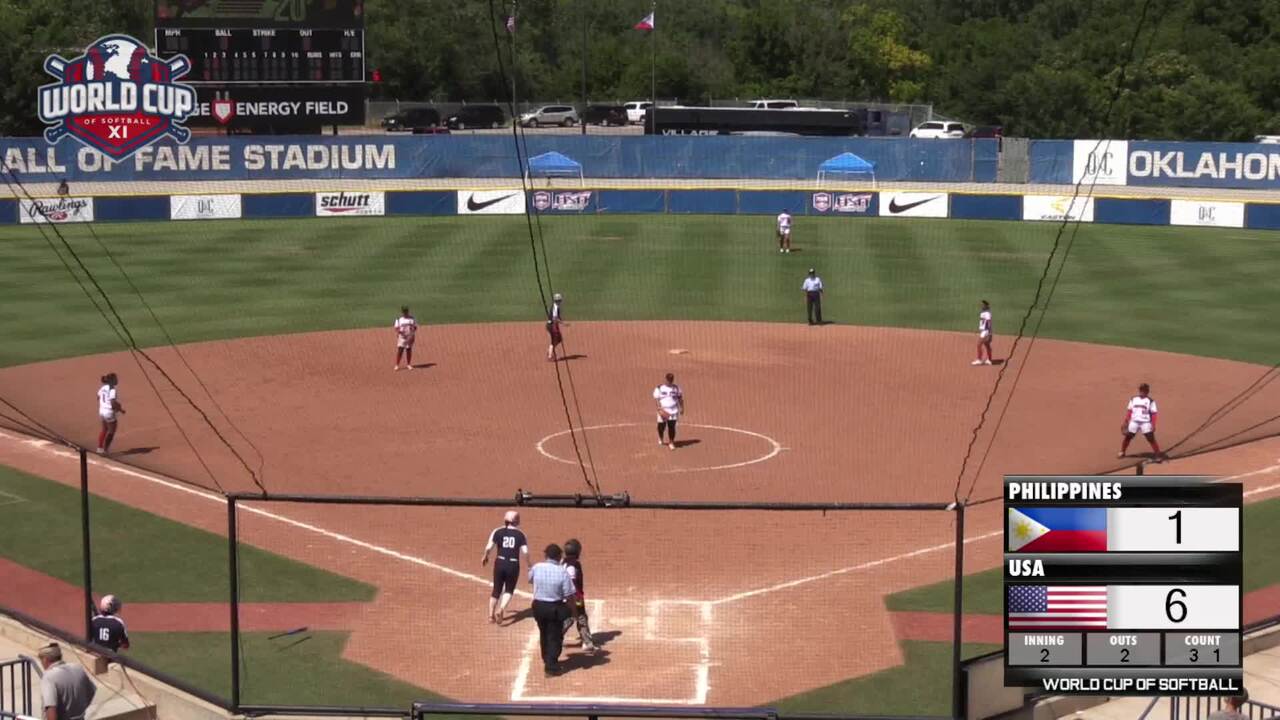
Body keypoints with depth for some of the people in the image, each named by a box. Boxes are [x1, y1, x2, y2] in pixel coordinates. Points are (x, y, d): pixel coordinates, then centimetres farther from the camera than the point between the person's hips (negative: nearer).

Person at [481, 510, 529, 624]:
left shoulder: (498, 532, 0)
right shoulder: (520, 534, -1)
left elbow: (489, 547, -8)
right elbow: (525, 552, -8)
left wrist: (485, 557, 11)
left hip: (500, 563, 1)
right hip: (513, 565, -1)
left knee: (496, 590, 17)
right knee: (509, 590, 15)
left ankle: (491, 615, 14)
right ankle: (501, 609, -10)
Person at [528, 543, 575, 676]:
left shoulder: (537, 568, -10)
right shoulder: (562, 572, -17)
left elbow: (530, 579, 14)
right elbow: (568, 595, -14)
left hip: (538, 606, 4)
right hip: (555, 608, -4)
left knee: (544, 634, 23)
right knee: (555, 637, 8)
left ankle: (547, 660, 39)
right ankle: (551, 666, 4)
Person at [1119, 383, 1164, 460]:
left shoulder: (1150, 401, -2)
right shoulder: (1133, 399, 9)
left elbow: (1153, 413, -5)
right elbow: (1130, 411, 12)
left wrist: (1153, 425, -12)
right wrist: (1125, 422, 8)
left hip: (1146, 423, -3)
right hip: (1134, 422, 3)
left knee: (1151, 439, -9)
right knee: (1127, 437, 7)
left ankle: (1158, 454, -4)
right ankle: (1122, 452, 25)